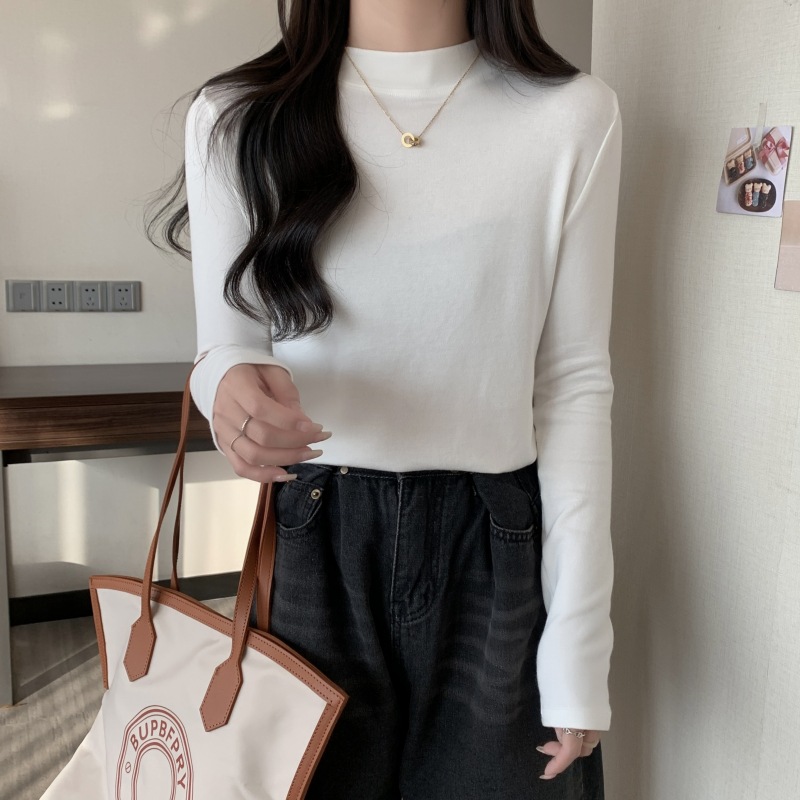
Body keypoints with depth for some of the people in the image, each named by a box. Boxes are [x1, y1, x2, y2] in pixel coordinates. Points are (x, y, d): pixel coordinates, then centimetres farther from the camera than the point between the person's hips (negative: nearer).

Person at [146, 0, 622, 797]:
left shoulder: (574, 115, -5)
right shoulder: (235, 118, -2)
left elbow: (573, 383, -4)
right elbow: (225, 348, 1)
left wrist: (578, 655, -5)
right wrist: (233, 385, -26)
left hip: (498, 552, 0)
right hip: (311, 544, 1)